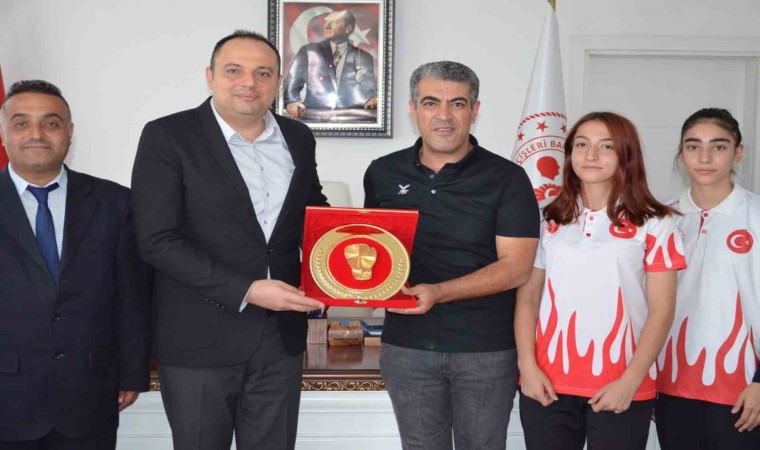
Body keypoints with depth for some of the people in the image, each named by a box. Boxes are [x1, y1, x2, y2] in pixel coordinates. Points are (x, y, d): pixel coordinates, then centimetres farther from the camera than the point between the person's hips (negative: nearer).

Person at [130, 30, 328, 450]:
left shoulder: (298, 138, 7)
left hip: (281, 336, 4)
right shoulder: (167, 136, -8)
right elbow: (157, 240, -14)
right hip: (199, 337, -4)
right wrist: (247, 291, -20)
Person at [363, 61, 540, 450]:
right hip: (406, 345, 3)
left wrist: (438, 293, -23)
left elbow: (516, 267, -11)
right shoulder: (382, 174, 5)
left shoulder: (506, 179, -6)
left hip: (487, 349, -2)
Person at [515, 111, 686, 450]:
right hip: (548, 385, 2)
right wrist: (528, 366, -4)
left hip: (620, 390, -2)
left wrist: (629, 382, -9)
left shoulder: (654, 225, 0)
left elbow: (661, 311, -3)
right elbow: (527, 297, 6)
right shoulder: (548, 221, 7)